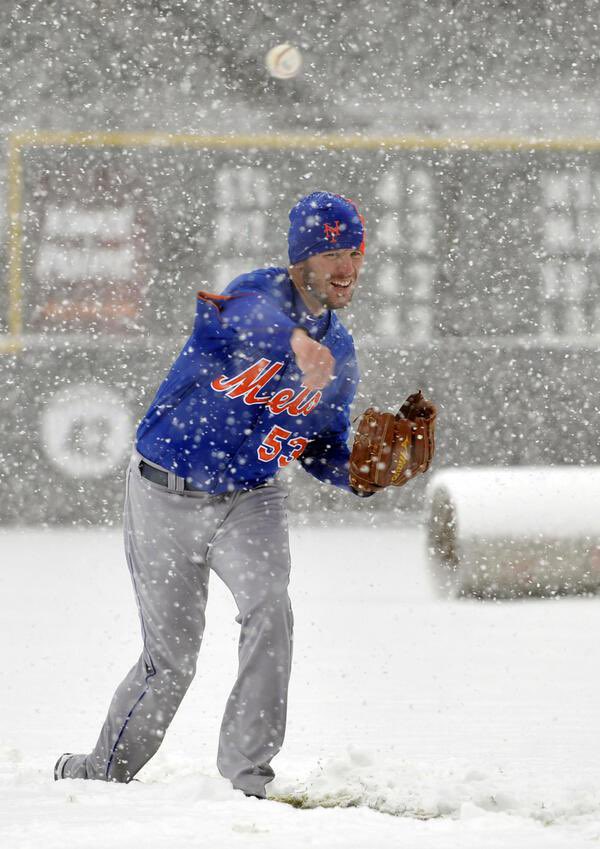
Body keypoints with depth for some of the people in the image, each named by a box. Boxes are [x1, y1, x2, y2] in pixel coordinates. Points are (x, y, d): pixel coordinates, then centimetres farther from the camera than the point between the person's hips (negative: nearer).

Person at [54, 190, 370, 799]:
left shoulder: (339, 351, 2)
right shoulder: (260, 292, -19)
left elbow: (322, 448, 12)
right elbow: (249, 320, -46)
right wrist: (296, 340, -70)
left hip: (250, 499, 4)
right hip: (166, 497, -4)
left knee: (268, 608, -24)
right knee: (172, 658, 1)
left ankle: (245, 779, -20)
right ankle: (100, 772, 28)